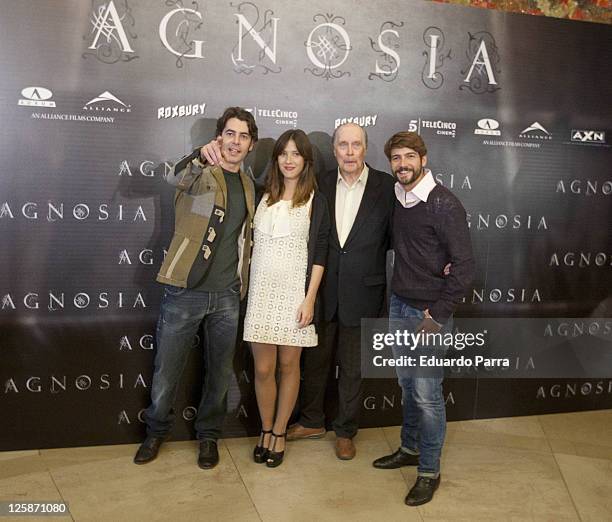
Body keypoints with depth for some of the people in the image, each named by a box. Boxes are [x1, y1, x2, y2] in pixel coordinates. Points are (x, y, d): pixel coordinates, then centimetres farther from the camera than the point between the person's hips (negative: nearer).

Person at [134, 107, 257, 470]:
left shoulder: (248, 186, 11)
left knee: (220, 372, 13)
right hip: (186, 291, -4)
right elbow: (176, 177, -30)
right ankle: (157, 430, 32)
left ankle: (209, 434, 32)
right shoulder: (200, 175, -5)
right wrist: (203, 156, -51)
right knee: (167, 369, 8)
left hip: (228, 295, 4)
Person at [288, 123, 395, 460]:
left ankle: (345, 431, 30)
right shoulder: (322, 185, 2)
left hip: (362, 292, -2)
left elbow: (393, 236, -1)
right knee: (315, 360, 15)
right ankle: (312, 422, 36)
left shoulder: (386, 186, -5)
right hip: (324, 290, 3)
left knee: (353, 368, 11)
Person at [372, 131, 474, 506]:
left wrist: (438, 316, -16)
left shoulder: (443, 204, -15)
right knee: (407, 384, 17)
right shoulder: (398, 200, 7)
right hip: (399, 305, 7)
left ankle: (429, 471, 16)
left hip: (429, 312, -6)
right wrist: (397, 298, 8)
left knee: (427, 394, 0)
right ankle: (410, 449, 35)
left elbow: (464, 265, -16)